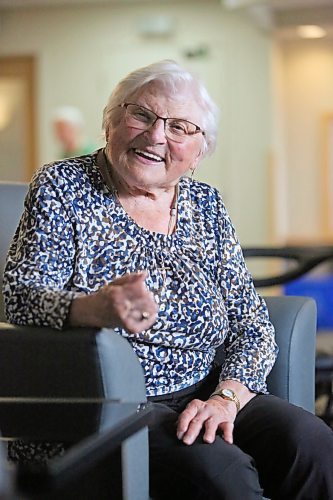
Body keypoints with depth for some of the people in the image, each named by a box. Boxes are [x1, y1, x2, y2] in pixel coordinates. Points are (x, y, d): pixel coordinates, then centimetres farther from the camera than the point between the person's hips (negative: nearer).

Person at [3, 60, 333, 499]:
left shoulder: (205, 204, 11)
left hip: (204, 395, 5)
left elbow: (252, 323, 8)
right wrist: (95, 308, -32)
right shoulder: (63, 188, 0)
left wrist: (227, 396, -12)